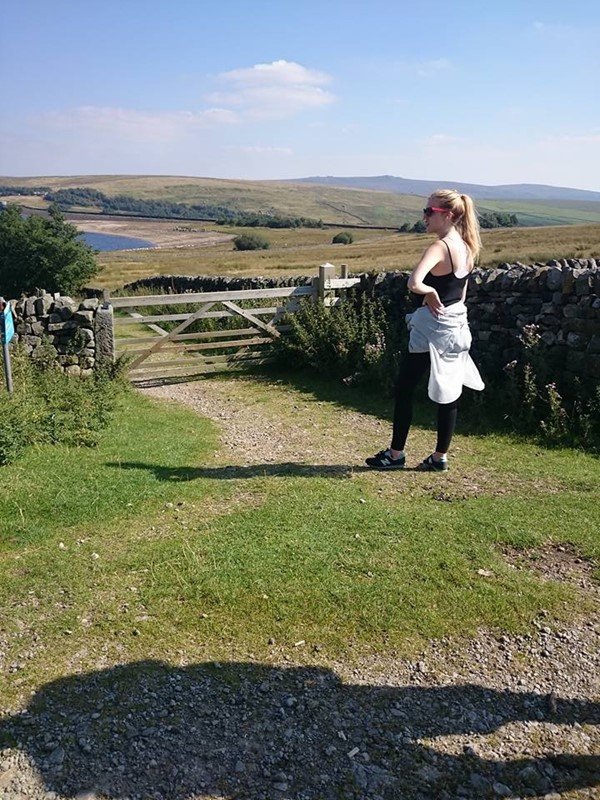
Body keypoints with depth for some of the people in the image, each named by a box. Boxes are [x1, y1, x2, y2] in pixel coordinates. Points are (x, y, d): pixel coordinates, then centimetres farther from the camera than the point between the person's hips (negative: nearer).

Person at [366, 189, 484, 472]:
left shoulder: (439, 247, -19)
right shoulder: (466, 248, 8)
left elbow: (414, 282, -36)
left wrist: (430, 293, -17)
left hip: (432, 329, -8)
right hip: (456, 326, 9)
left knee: (404, 389, 5)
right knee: (448, 393, 11)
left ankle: (395, 454, 14)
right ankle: (440, 457, 19)